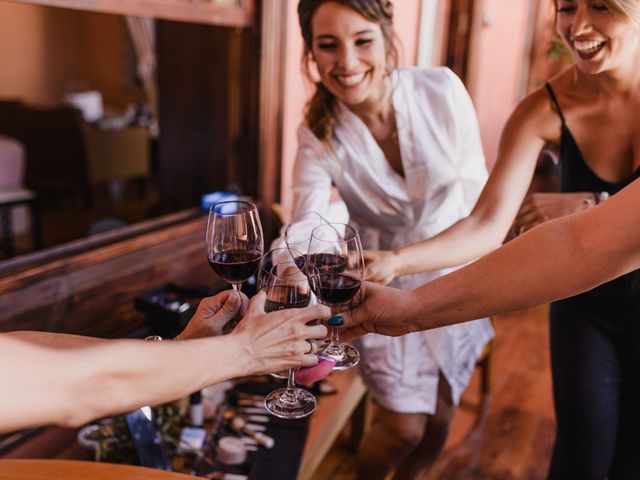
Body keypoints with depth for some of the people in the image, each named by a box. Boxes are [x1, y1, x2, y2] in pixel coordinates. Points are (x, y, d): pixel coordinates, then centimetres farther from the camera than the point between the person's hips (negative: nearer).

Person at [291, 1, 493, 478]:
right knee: (404, 425, 1)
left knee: (439, 417, 15)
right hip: (382, 288, -2)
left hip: (453, 276, 2)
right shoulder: (318, 135, -20)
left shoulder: (442, 90, -19)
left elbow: (474, 180, -6)